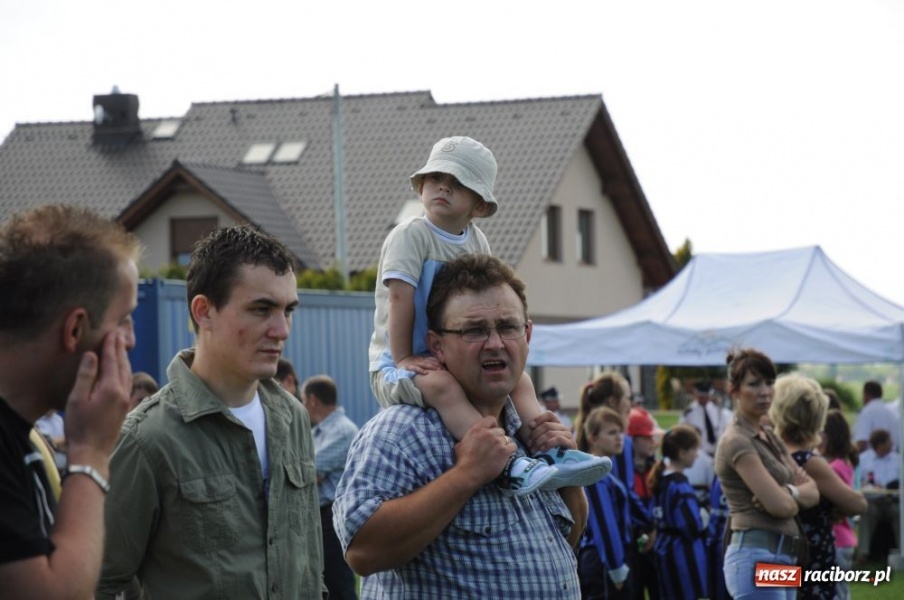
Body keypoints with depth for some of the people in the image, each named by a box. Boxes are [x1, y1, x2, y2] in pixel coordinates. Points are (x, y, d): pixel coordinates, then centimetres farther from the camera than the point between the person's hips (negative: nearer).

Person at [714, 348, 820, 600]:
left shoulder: (769, 437, 17)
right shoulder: (737, 442, -11)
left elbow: (813, 491, 12)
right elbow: (780, 505, -18)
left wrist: (789, 492, -10)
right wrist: (797, 496, 4)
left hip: (782, 559, 10)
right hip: (757, 560, -10)